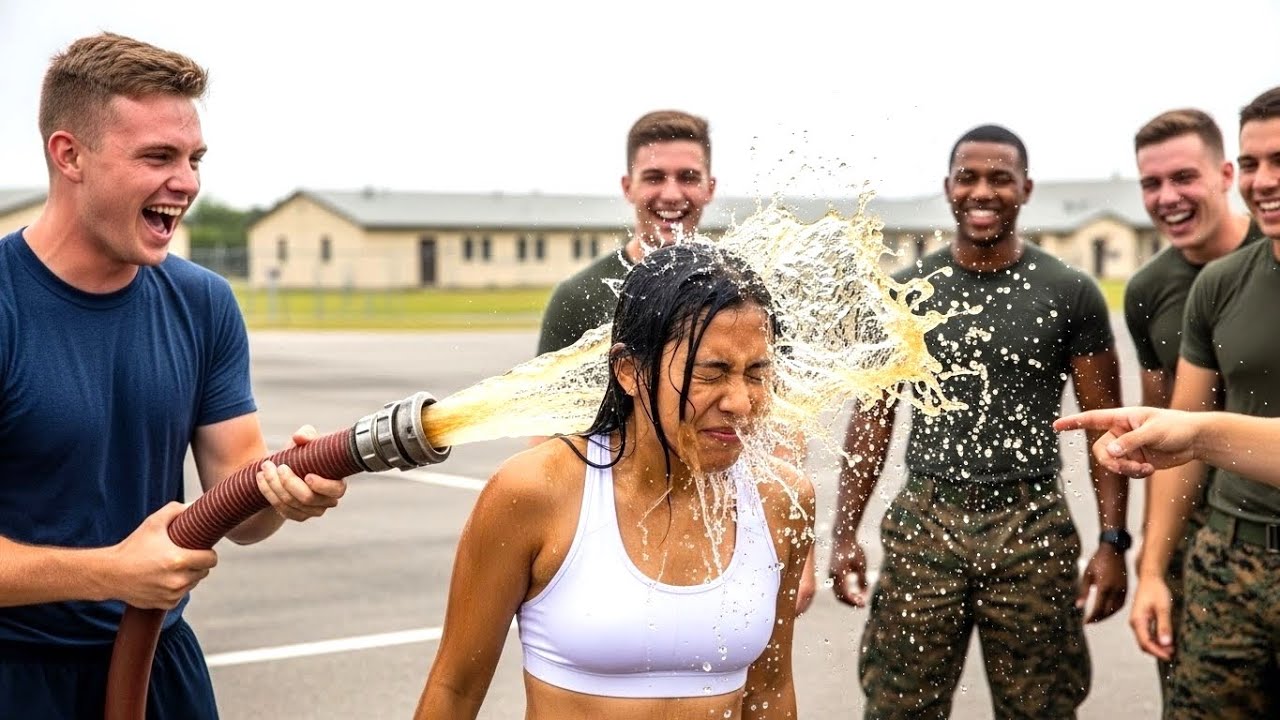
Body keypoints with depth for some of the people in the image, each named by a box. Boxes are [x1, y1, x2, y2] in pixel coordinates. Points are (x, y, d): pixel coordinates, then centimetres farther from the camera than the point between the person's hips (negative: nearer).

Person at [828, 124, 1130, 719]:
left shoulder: (1070, 293, 1)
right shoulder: (905, 292, 5)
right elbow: (872, 418, 7)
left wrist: (1112, 542, -5)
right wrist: (843, 533, 1)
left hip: (1031, 526, -1)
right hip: (925, 522, 1)